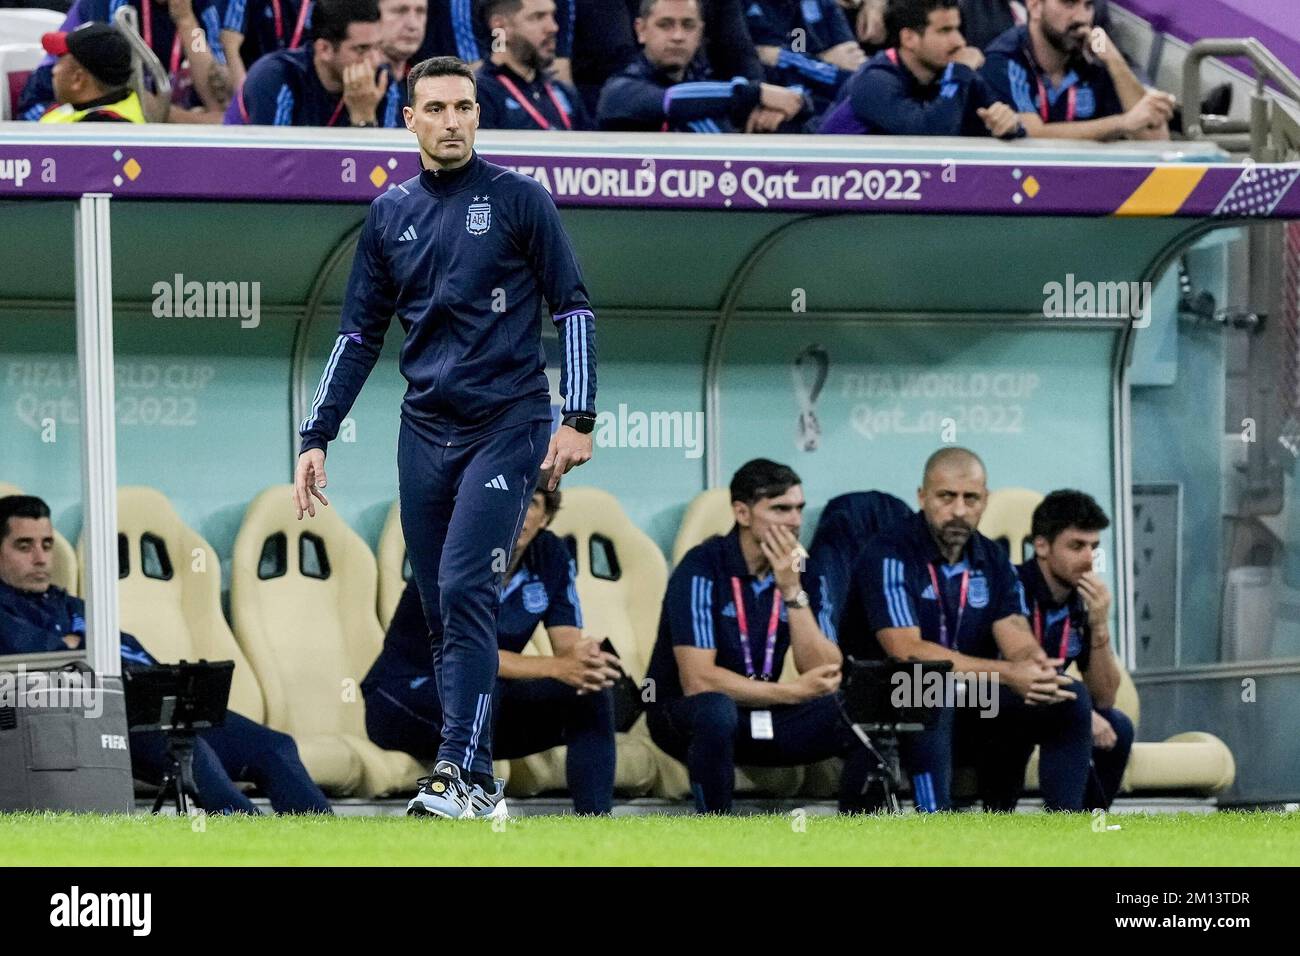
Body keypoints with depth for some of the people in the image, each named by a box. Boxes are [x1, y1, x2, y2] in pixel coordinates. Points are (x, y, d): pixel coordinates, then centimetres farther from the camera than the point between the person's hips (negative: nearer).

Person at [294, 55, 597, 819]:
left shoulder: (519, 200, -1)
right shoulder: (391, 215, 12)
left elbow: (574, 309, 0)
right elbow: (361, 333, 16)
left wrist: (579, 419, -9)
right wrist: (318, 437, 10)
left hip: (506, 426, -5)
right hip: (425, 433, 5)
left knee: (465, 591, -17)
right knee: (442, 609, 3)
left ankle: (462, 772, -20)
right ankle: (477, 784, 8)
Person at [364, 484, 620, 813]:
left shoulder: (552, 556, -1)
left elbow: (568, 644, -9)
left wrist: (584, 660, -35)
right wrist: (557, 667, -42)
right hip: (402, 699, -6)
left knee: (592, 693, -13)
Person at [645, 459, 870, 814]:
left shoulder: (804, 573, -1)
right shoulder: (703, 568, -17)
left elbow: (827, 676, -12)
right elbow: (697, 680, -25)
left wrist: (791, 590, -20)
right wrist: (792, 692, -23)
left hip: (763, 715, 5)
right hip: (685, 714, -5)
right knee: (717, 710, -40)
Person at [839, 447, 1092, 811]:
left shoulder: (993, 561, 8)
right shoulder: (889, 556, -13)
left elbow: (1017, 639, -5)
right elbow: (906, 651, -24)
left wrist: (1038, 669, -32)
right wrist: (1006, 674, -32)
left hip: (972, 710, 6)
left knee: (1071, 699, -12)